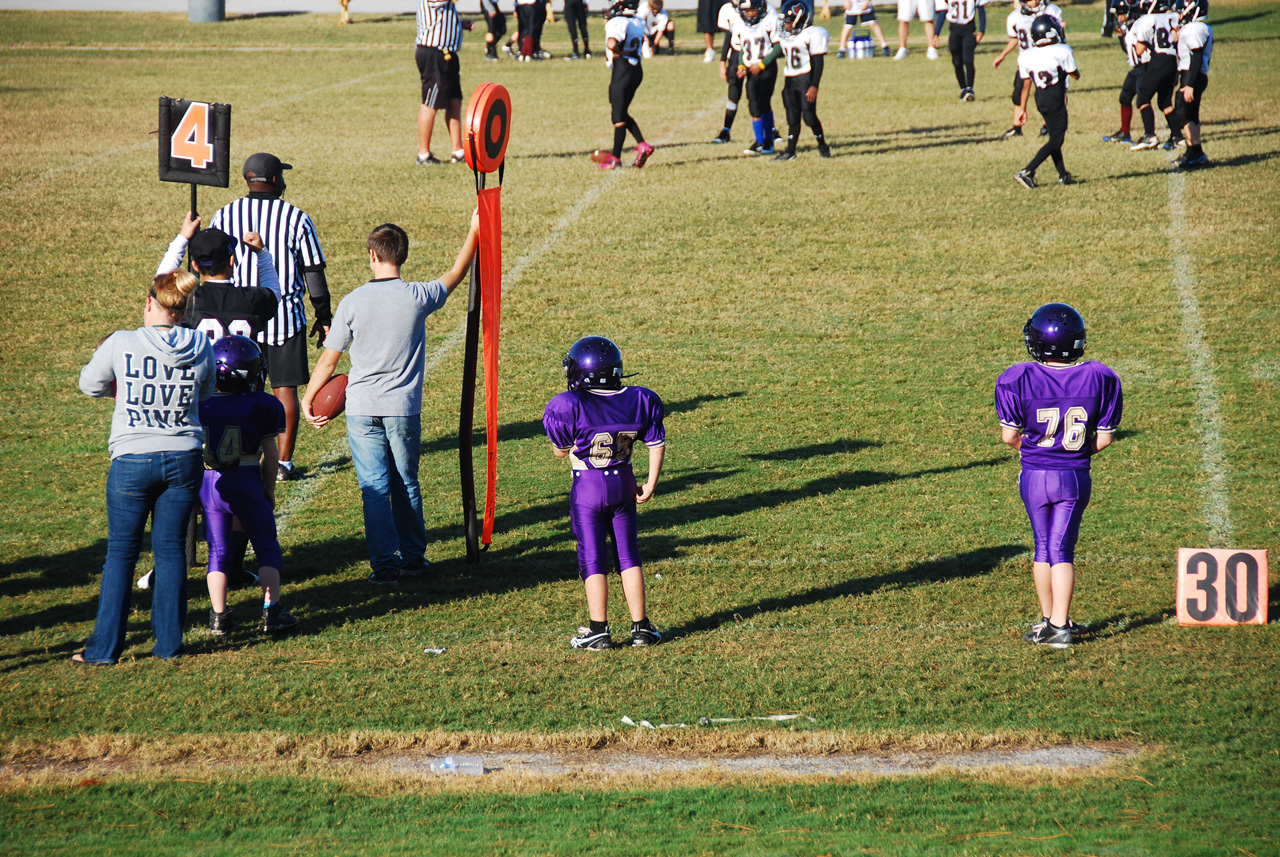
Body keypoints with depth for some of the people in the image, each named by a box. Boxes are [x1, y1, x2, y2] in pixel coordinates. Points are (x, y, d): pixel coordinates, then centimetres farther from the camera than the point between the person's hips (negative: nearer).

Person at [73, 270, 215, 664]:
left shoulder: (121, 344, -9)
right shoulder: (201, 347, -3)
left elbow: (90, 384, 7)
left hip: (132, 461, -2)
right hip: (184, 458, 2)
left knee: (121, 552, 7)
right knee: (171, 549, 11)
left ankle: (106, 647, 10)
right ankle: (169, 643, 14)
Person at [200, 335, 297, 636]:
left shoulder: (199, 405, 1)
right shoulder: (263, 406, -6)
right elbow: (269, 453, 0)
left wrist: (197, 488, 19)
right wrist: (269, 489, 12)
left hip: (208, 483, 2)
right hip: (246, 481, -2)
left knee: (218, 551, 13)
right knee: (267, 547, 12)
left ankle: (219, 617, 8)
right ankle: (271, 610, 6)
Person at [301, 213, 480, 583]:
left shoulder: (353, 302, -8)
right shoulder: (418, 297, -6)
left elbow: (328, 360, -3)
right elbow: (455, 274, 14)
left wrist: (308, 399, 11)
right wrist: (474, 232, 27)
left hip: (362, 410, -1)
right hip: (404, 408, 1)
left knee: (374, 488, 2)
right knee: (406, 484, 15)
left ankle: (385, 563, 0)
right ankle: (413, 556, 22)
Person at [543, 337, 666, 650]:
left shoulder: (571, 407, -16)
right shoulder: (638, 401, -3)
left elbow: (560, 451, -4)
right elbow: (657, 445, 3)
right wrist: (650, 485, 11)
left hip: (587, 489, -4)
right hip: (623, 484, 4)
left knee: (592, 558, 3)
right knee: (628, 554, 12)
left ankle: (598, 630, 3)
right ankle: (641, 626, 14)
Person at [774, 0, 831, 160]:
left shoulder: (811, 35, -12)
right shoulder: (786, 36, 13)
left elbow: (818, 63, -13)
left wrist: (814, 86, -19)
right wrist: (787, 85, 20)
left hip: (806, 78, -7)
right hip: (790, 80, 7)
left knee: (809, 116, -7)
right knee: (792, 117, 6)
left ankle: (823, 146, 12)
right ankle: (790, 152, 8)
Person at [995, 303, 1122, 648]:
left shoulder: (1019, 380, -11)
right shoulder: (1100, 379, -6)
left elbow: (1009, 435, -7)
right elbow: (1104, 438, -1)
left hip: (1034, 476, 0)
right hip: (1076, 476, 1)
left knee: (1043, 546, 14)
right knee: (1062, 548, 3)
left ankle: (1048, 620, 20)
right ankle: (1059, 624, -4)